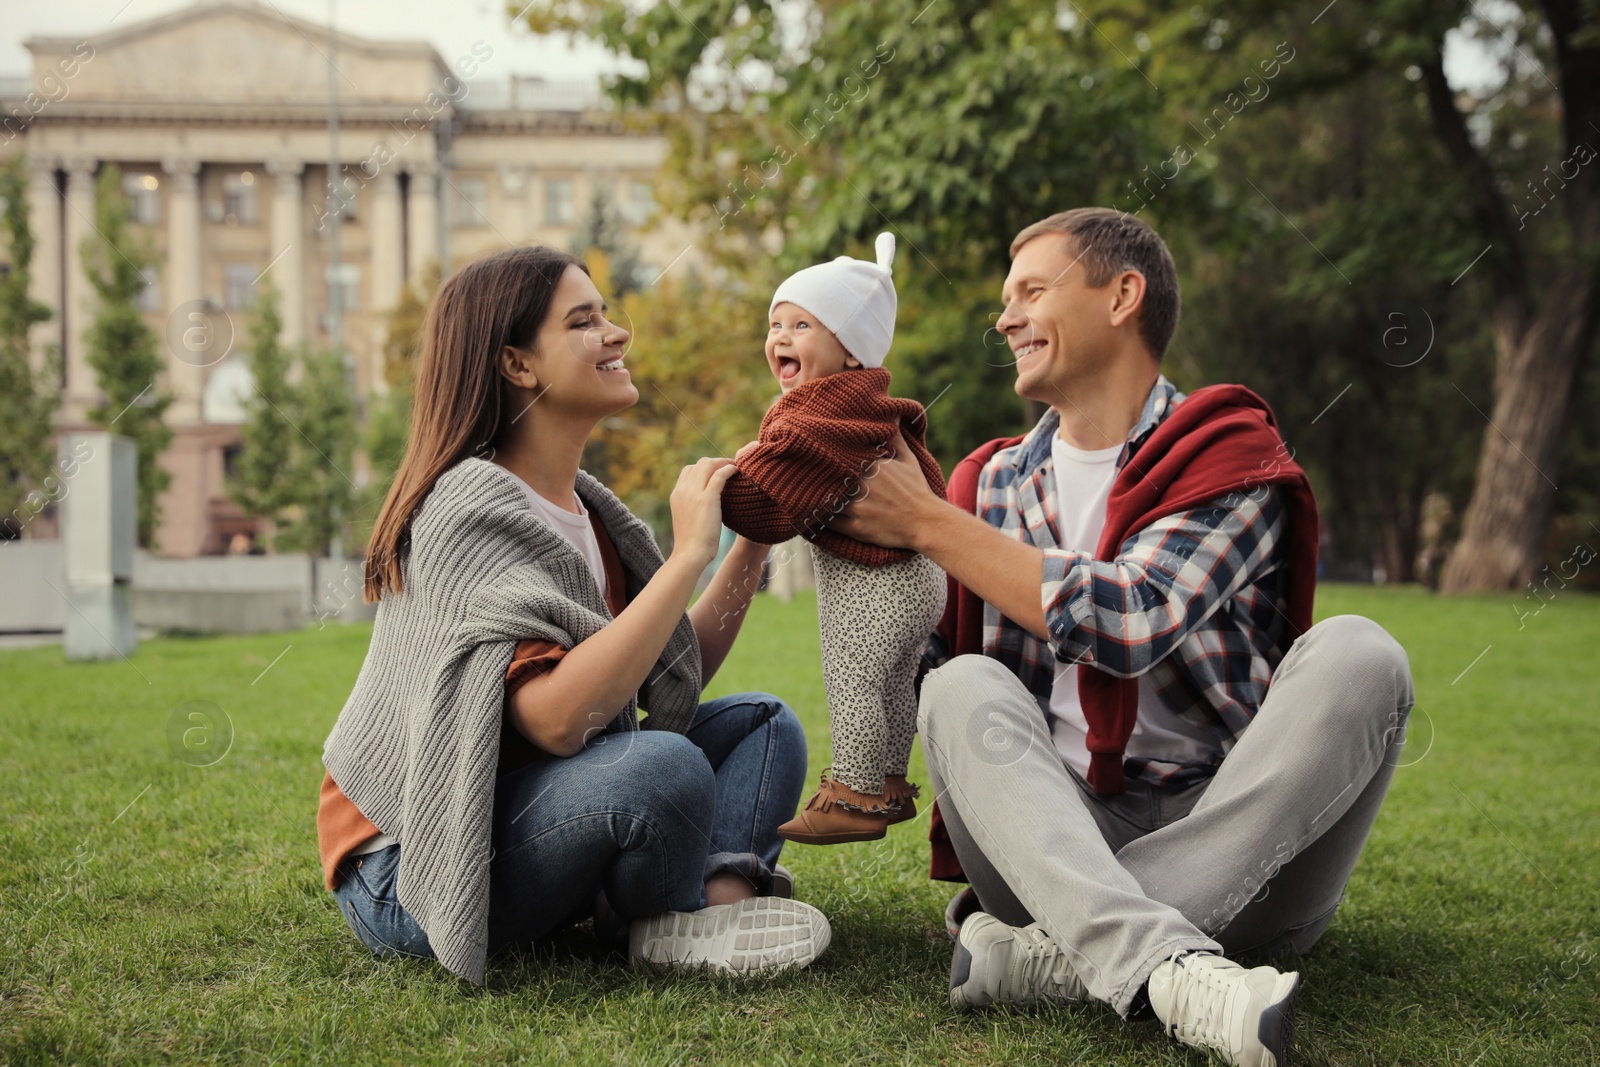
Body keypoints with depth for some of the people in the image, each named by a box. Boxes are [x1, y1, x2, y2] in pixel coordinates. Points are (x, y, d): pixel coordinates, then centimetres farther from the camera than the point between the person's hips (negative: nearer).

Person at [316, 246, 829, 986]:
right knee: (662, 766, -32)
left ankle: (724, 890, -21)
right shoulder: (471, 510, -19)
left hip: (528, 806, 9)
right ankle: (668, 925, -3)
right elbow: (557, 717, -32)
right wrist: (688, 553, -27)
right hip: (410, 871, -9)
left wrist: (749, 547, -1)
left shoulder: (583, 507, 8)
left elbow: (678, 675, 8)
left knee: (762, 722, 4)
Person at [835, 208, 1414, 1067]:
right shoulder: (995, 483, 14)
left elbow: (1126, 620, -17)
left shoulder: (1232, 452, 1)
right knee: (963, 688, -21)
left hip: (1238, 842, -2)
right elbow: (927, 664, 14)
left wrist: (927, 524, -12)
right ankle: (1163, 967, -44)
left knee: (1355, 654, -25)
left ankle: (1060, 951, -35)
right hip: (1064, 838, 2)